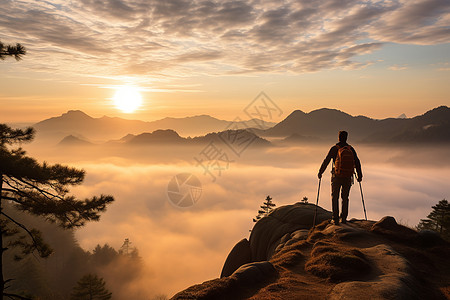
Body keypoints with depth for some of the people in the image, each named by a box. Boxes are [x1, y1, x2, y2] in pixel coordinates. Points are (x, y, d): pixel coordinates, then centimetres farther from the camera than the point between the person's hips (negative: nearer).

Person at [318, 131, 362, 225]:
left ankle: (335, 219, 3)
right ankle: (344, 218, 16)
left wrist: (320, 172, 6)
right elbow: (357, 162, 6)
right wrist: (359, 175, 14)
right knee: (345, 197, 17)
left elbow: (326, 161, -4)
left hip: (337, 177, -3)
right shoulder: (351, 149, 6)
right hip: (348, 178, 3)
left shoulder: (334, 148, -4)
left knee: (335, 197, 9)